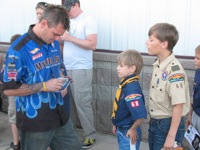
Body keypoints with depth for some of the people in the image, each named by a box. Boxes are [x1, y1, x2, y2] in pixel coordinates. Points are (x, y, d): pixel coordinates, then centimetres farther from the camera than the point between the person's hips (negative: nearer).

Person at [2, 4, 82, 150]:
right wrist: (44, 86, -21)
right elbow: (9, 89, -18)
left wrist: (61, 84, 0)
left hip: (59, 113, 7)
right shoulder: (19, 49, -19)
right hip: (35, 120, -7)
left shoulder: (54, 43, 5)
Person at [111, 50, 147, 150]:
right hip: (122, 130, 9)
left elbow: (140, 115, -31)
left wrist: (133, 129, -20)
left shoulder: (132, 88, -27)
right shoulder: (125, 84, 1)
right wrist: (117, 124, 17)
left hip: (128, 133, -9)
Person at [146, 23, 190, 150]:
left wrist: (171, 137, -21)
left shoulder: (174, 70, -24)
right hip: (155, 123, 8)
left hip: (169, 124, -8)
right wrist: (153, 120, 17)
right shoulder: (158, 65, 1)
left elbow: (178, 106, -24)